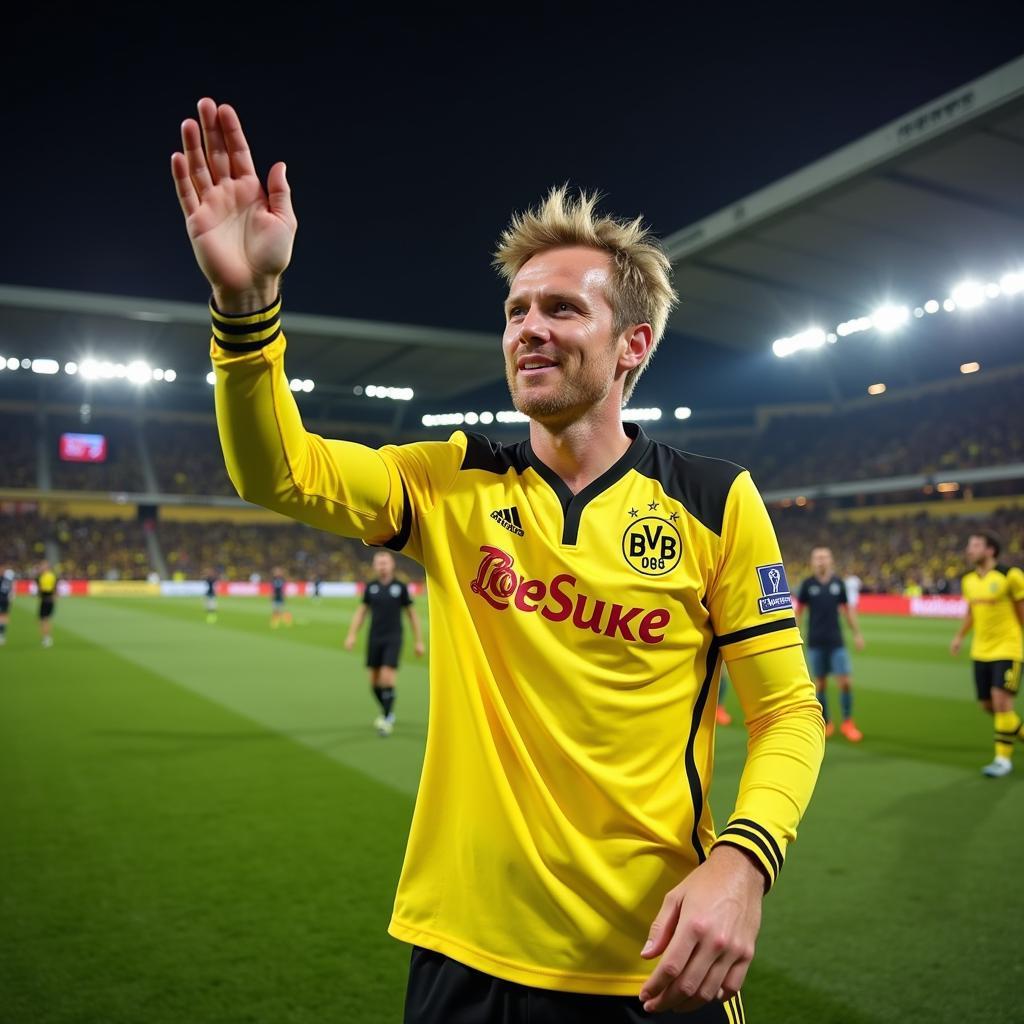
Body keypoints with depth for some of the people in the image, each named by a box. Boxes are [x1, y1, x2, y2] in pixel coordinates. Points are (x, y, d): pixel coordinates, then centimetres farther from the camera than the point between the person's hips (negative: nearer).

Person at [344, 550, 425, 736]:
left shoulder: (400, 587, -2)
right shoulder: (371, 587, 4)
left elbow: (412, 614, 4)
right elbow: (361, 611, 13)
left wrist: (419, 641, 3)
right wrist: (352, 635, 2)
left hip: (393, 638, -3)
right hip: (374, 639, 3)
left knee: (387, 677, -15)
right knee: (375, 681, 6)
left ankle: (387, 720, -6)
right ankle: (387, 712, 28)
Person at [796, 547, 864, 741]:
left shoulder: (838, 583, 4)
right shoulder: (808, 584, -1)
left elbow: (847, 609, 12)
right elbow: (798, 610, 3)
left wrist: (857, 633, 12)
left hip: (836, 641, 1)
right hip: (815, 643, -1)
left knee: (845, 681, -5)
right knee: (820, 683, 6)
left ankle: (847, 723, 9)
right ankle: (826, 724, 20)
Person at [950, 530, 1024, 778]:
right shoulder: (969, 581, 6)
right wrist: (960, 636, 12)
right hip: (981, 652, 6)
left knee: (1001, 700, -12)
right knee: (987, 704, 8)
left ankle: (1003, 758, -1)